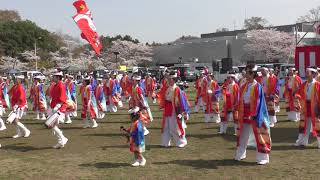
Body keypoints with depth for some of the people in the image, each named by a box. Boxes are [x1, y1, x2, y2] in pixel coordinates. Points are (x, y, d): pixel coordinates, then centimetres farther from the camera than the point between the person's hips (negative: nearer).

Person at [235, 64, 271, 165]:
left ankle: (263, 158, 8)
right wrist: (240, 113, 8)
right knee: (242, 135, 16)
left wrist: (252, 115, -21)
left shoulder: (257, 87, -13)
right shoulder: (244, 86, 6)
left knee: (258, 135, -2)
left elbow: (257, 103, -17)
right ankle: (240, 155, 31)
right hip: (244, 114, 7)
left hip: (254, 115, -7)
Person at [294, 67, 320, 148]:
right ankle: (302, 141, 24)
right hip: (306, 107, 6)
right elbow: (299, 93, 8)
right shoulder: (304, 84, 6)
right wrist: (297, 96, -15)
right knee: (303, 124, 12)